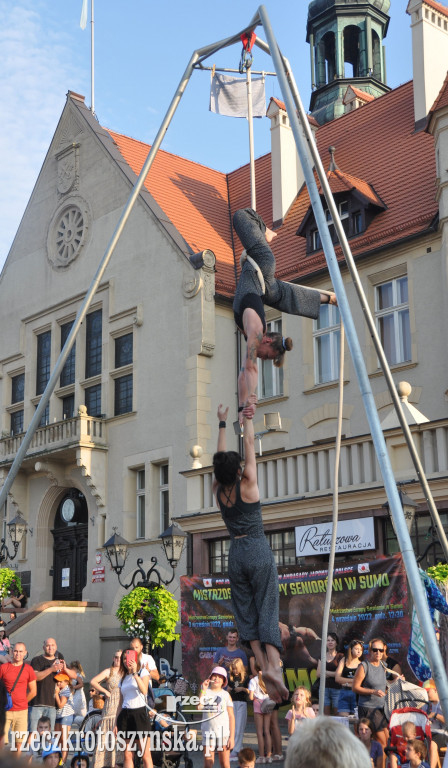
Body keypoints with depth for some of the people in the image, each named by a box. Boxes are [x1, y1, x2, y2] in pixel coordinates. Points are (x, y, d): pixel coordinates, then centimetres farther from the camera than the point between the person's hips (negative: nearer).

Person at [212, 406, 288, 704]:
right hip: (259, 551, -4)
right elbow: (250, 444, 3)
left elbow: (220, 455, 17)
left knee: (247, 613, 4)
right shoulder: (247, 485, -6)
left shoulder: (219, 491, 4)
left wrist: (222, 424, 26)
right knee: (267, 610, -7)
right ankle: (274, 665, -22)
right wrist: (247, 417, 13)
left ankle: (263, 665, -9)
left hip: (236, 554, 4)